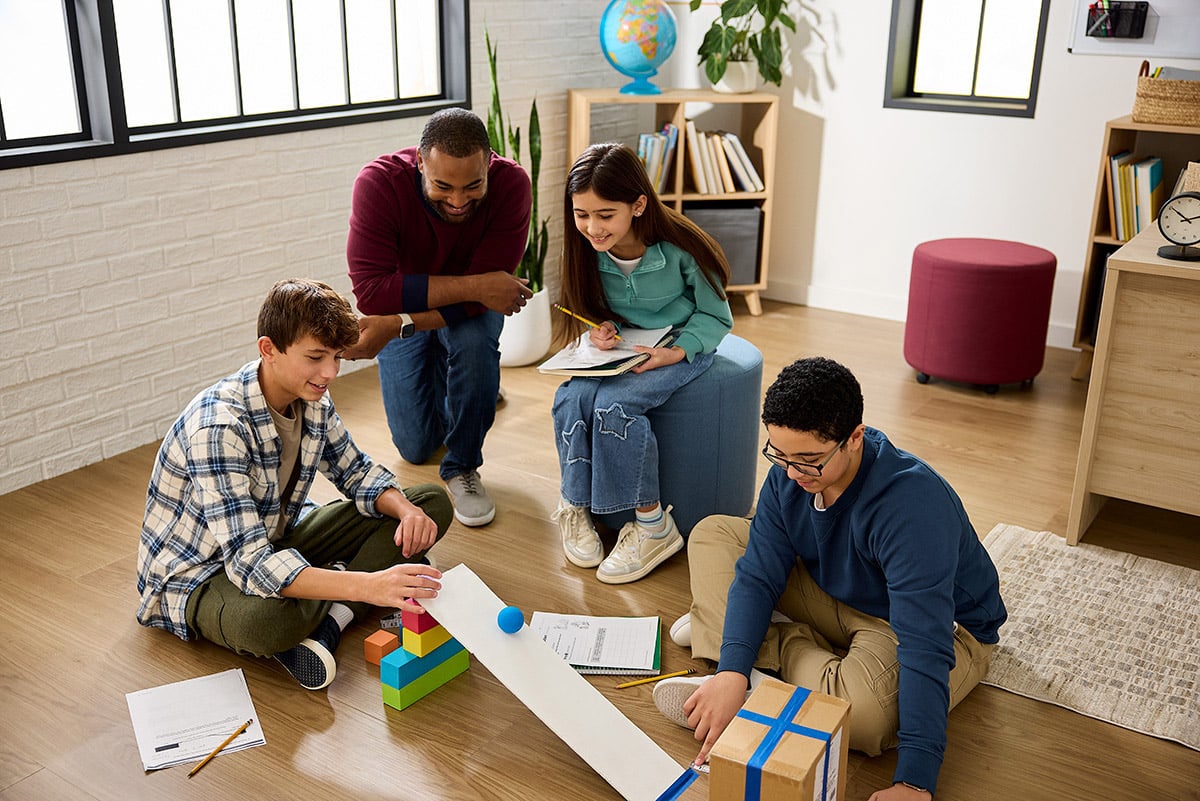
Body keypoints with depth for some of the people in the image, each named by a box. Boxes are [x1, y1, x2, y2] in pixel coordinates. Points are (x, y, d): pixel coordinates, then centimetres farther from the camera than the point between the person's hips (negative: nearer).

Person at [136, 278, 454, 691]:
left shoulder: (312, 402, -8)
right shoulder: (218, 426, -32)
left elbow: (356, 471, 8)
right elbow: (249, 562, -40)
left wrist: (406, 510, -16)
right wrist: (368, 586, -50)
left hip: (275, 542, 8)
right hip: (200, 573, -8)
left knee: (432, 503, -4)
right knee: (264, 619, -46)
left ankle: (326, 623, -18)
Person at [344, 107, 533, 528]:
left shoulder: (511, 184, -31)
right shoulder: (378, 182, -32)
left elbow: (475, 303, -32)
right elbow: (370, 290, -39)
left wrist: (393, 326, -43)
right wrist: (473, 286, -42)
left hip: (471, 309, 0)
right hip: (405, 305, 1)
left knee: (474, 341, -37)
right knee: (416, 446, 3)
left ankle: (463, 466, -12)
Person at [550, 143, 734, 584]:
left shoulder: (680, 249, -22)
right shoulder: (591, 250, -9)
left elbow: (715, 316, -9)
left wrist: (678, 352, -26)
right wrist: (603, 328, -14)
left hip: (682, 346, -5)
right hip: (622, 346, 5)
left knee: (614, 403, -30)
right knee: (571, 397, -25)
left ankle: (653, 525, -16)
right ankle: (575, 506, -6)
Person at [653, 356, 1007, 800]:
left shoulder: (913, 504, -37)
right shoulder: (789, 472, -16)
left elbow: (925, 647, -40)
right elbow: (758, 574, -14)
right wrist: (732, 671, -31)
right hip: (840, 596, 7)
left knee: (865, 715, -40)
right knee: (713, 533, -1)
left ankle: (780, 646, -11)